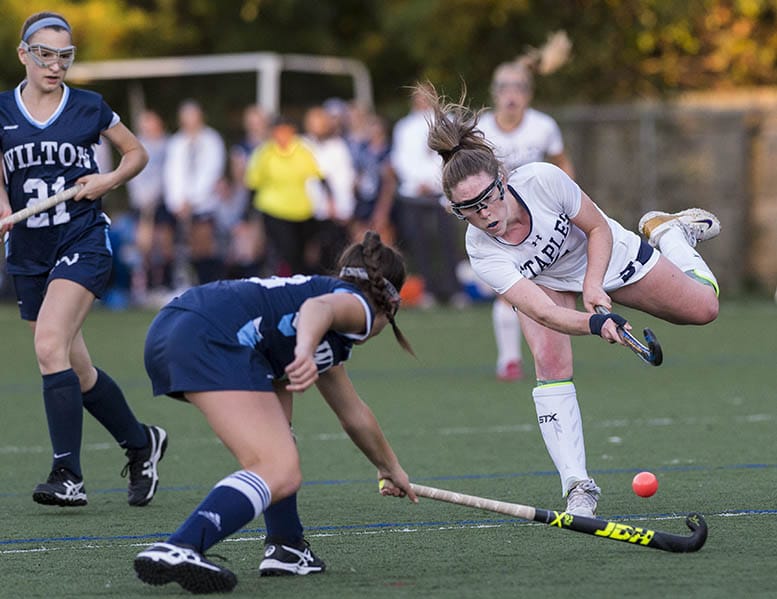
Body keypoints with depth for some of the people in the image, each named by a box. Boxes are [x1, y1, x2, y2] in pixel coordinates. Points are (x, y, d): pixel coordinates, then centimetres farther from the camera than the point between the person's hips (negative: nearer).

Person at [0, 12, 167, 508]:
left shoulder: (89, 108, 2)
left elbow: (137, 153, 14)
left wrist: (109, 180, -5)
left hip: (83, 242, -4)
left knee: (50, 344, -23)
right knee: (78, 371, 9)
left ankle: (68, 474, -23)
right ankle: (141, 442, 32)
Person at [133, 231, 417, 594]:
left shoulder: (331, 345, 38)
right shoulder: (358, 305, 12)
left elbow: (354, 415, 53)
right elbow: (318, 306, -15)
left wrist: (389, 467, 67)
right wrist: (305, 352, -35)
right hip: (212, 337, -10)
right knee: (279, 474, -16)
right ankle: (176, 550, -37)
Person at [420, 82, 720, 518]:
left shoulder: (543, 180, -40)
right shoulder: (482, 253, -37)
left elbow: (599, 228, -22)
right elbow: (543, 312, -46)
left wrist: (593, 286, -34)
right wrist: (594, 323, -62)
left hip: (603, 254, 1)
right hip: (544, 281, -1)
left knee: (703, 308, 9)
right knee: (551, 364, -26)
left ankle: (668, 232, 39)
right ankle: (579, 489, -18)